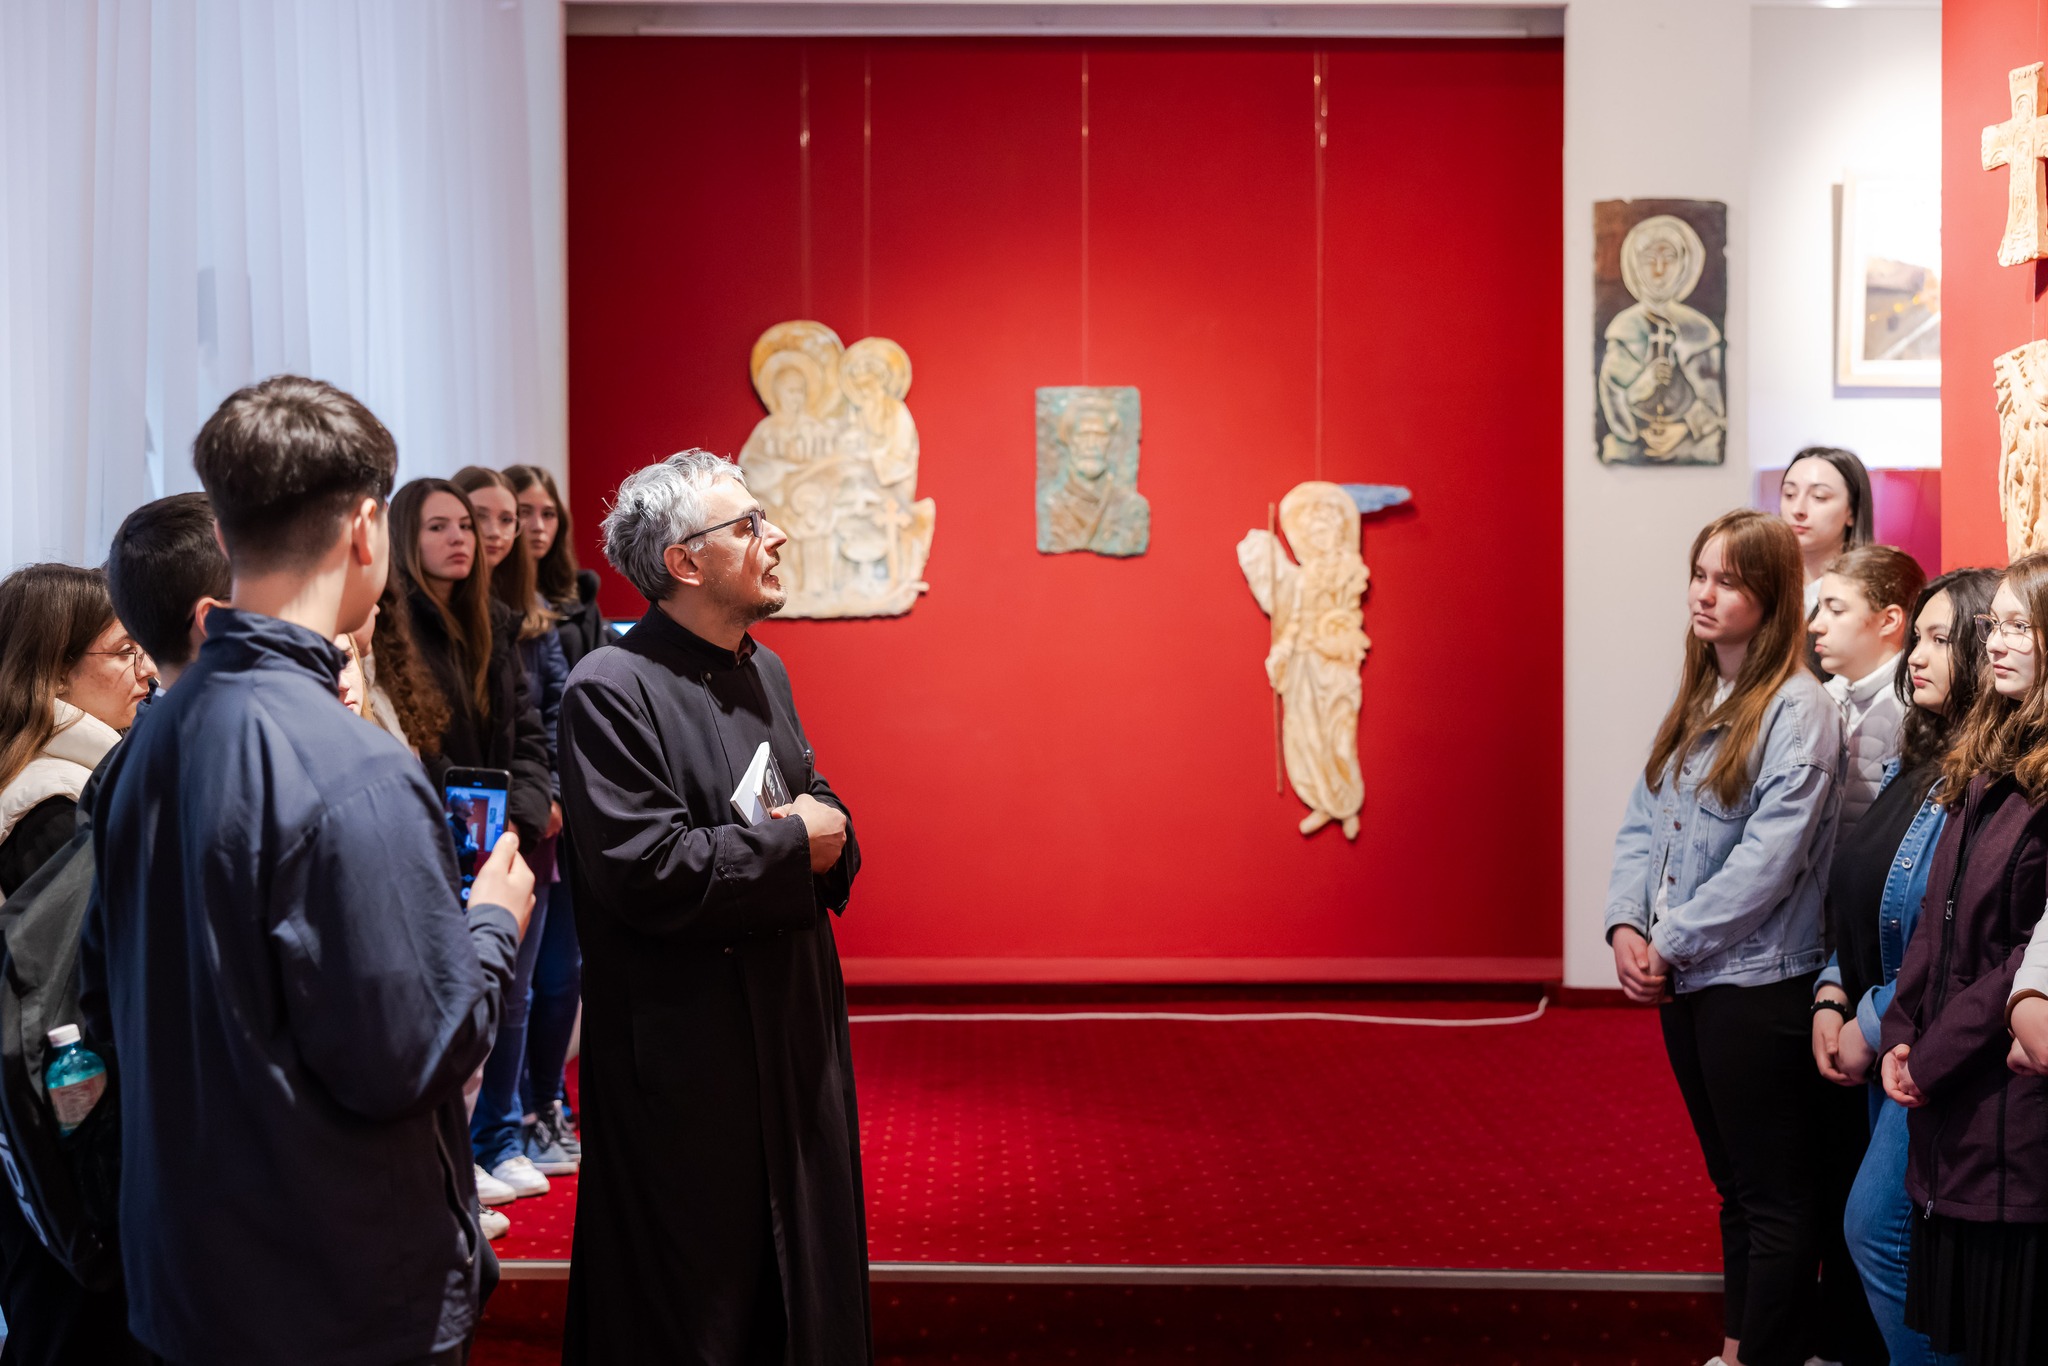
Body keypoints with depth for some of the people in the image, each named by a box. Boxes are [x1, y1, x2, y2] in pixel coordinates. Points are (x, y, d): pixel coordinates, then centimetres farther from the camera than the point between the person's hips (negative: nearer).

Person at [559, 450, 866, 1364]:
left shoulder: (766, 673, 12)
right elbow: (645, 871, -25)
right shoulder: (611, 690, -16)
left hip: (794, 1030, 8)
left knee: (805, 1288, 17)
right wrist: (792, 847, -15)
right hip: (684, 1057, -8)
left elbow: (820, 817, 20)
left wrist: (827, 832, -4)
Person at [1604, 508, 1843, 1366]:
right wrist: (1626, 926, -5)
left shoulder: (1797, 708, -13)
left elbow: (1768, 857, -19)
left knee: (1773, 1196, 1)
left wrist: (1671, 943, -15)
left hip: (1756, 983, -8)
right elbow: (1642, 825, 11)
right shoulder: (1692, 704, 11)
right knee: (1733, 1182, 18)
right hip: (1684, 982, 8)